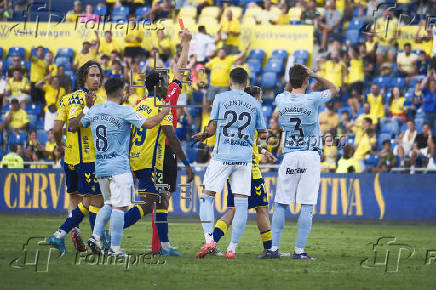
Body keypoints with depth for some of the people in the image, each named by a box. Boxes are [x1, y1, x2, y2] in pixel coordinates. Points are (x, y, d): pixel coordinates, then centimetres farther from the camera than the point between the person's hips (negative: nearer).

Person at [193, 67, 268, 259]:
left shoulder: (221, 98, 2)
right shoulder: (254, 103, 10)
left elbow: (212, 129, 0)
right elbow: (263, 134, 13)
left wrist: (203, 136, 19)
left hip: (222, 155, -2)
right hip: (244, 158, 2)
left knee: (207, 197, 5)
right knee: (241, 202, 2)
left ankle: (209, 241, -11)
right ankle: (232, 248, -1)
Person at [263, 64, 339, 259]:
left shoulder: (281, 100, 1)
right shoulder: (312, 100, -9)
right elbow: (334, 89, 10)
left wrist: (295, 76, 18)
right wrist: (315, 76, 7)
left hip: (289, 158, 3)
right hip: (311, 157, -3)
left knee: (280, 205, 8)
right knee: (307, 206, -2)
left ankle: (274, 249, 4)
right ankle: (299, 251, -5)